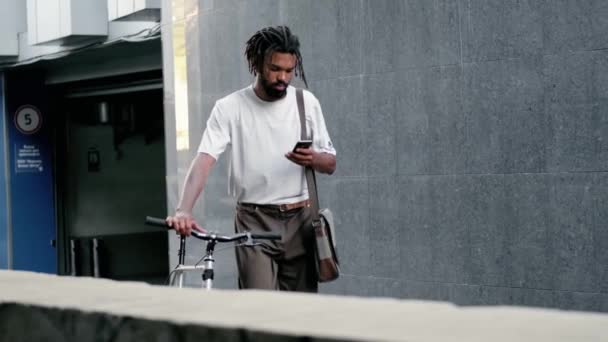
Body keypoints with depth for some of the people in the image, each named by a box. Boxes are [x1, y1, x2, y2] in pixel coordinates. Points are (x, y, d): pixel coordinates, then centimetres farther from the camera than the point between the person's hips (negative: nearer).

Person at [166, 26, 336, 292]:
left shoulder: (306, 102, 5)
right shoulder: (230, 108, -4)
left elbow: (331, 164, 9)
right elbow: (204, 160, -16)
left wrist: (313, 159, -16)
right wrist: (183, 210, -33)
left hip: (300, 220, 3)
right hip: (255, 222, -3)